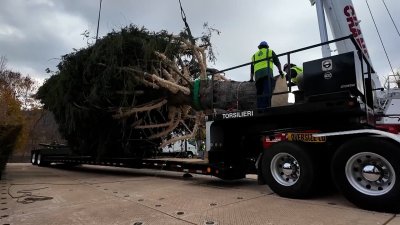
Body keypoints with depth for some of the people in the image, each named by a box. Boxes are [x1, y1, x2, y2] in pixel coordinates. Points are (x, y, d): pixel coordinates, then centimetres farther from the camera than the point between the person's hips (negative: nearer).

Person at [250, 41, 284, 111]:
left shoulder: (255, 55, 31)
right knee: (267, 92, -18)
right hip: (267, 73, -4)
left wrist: (251, 78, 31)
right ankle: (265, 109, -34)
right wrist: (280, 71, 18)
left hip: (257, 75, 4)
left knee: (259, 93, 3)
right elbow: (277, 62, 13)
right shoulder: (270, 51, 23)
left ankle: (260, 109, -9)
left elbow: (252, 68, 27)